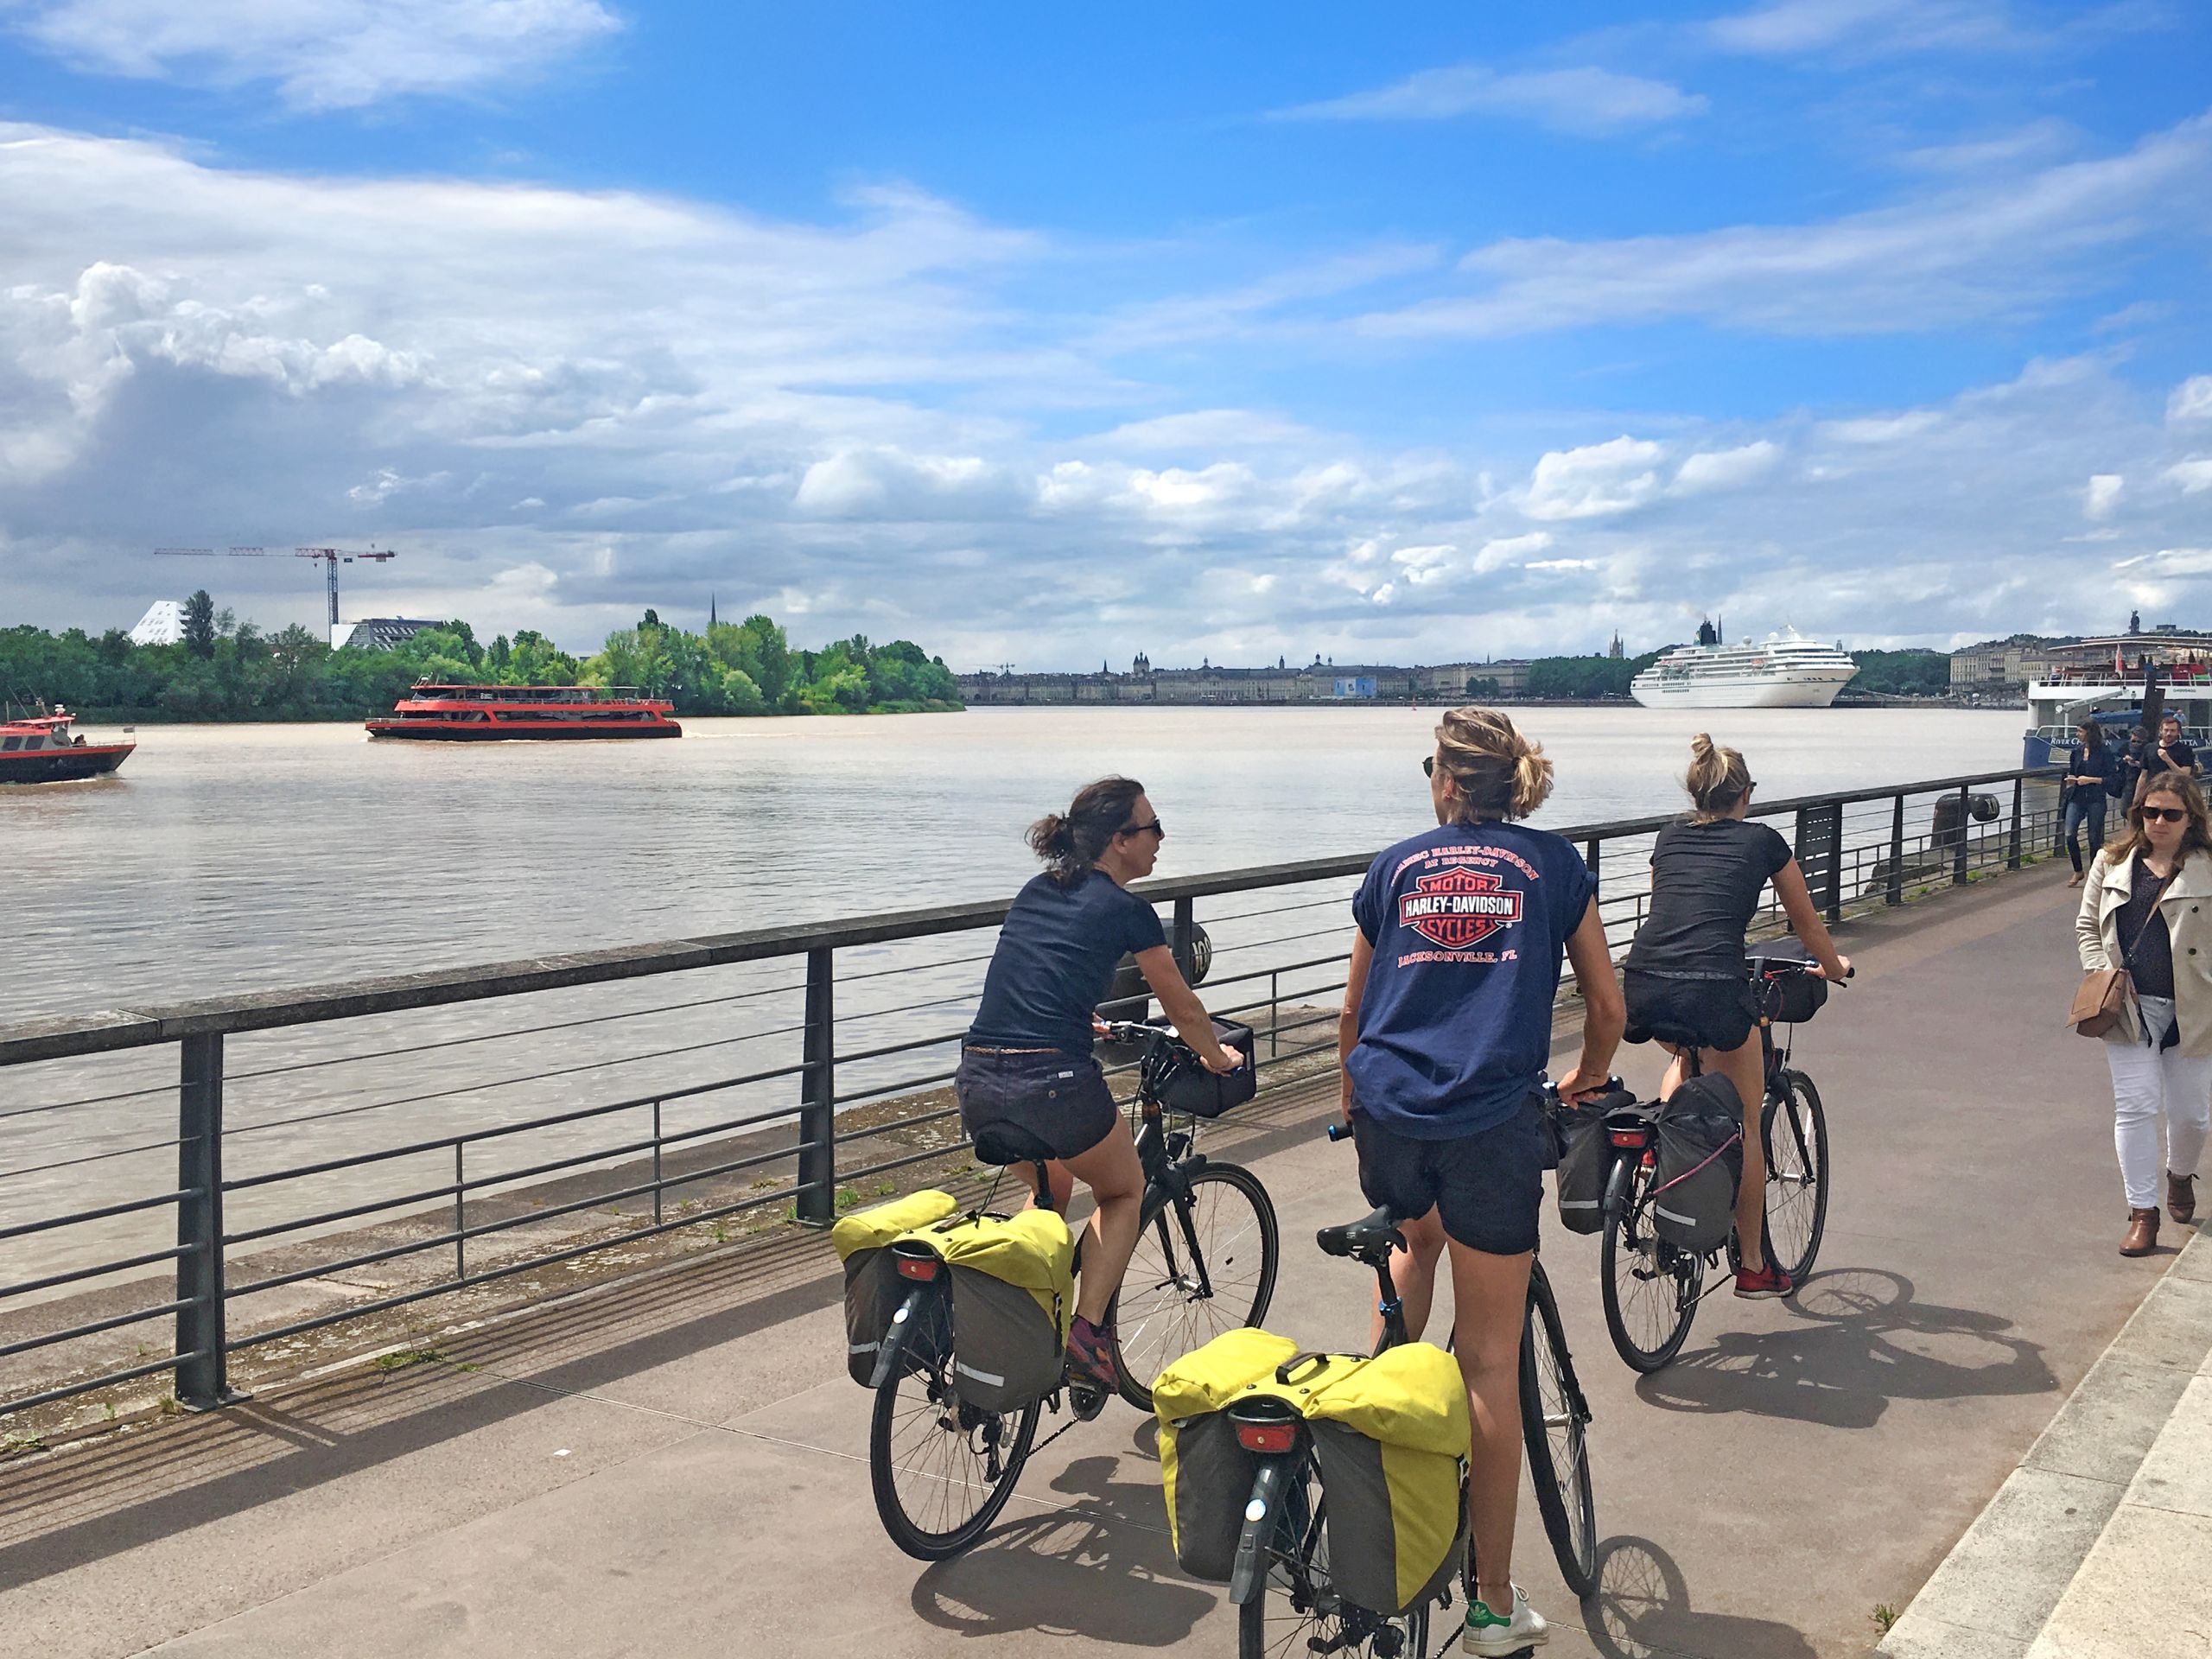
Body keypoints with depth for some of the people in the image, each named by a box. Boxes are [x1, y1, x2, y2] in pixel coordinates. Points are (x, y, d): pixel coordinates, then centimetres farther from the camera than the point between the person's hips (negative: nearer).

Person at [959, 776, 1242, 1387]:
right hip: (1053, 1086, -6)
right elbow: (1184, 1010, 11)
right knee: (1125, 1190, 22)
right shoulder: (1126, 909, 0)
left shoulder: (1034, 892, 17)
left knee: (1052, 1189, 33)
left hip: (977, 1085, 6)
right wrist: (1217, 1058, 31)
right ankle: (1086, 1329, 9)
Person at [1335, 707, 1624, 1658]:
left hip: (1389, 1112, 3)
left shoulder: (1396, 867, 14)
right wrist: (1585, 1083, 31)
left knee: (1418, 1238, 36)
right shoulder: (1555, 867, 9)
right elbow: (1606, 1006, 12)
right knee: (1491, 1363, 4)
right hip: (1491, 1118, -2)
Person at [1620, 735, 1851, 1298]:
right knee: (1745, 1127, 15)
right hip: (1712, 989, -4)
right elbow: (1806, 923, 30)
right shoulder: (1762, 840, 16)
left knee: (1688, 1058, 39)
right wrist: (1834, 969, 50)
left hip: (1642, 987, 4)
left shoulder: (1669, 838, 23)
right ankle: (1753, 1267, 23)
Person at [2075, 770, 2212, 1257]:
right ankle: (2142, 1212, 7)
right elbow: (2087, 925, 11)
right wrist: (2100, 974, -4)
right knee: (2135, 1106, -2)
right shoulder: (2112, 863, 5)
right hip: (2130, 1007, 1)